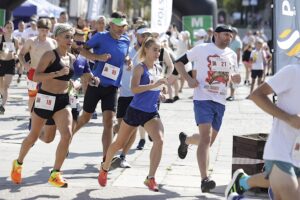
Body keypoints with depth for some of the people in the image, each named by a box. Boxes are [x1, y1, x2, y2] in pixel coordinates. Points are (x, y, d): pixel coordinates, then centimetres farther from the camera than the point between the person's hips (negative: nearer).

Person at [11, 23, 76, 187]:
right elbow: (36, 77, -21)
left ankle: (55, 174, -6)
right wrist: (57, 73, -30)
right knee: (33, 136, 12)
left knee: (67, 135, -16)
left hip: (63, 100, 4)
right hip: (45, 98, -4)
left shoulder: (72, 58, 8)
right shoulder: (50, 55, -12)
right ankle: (18, 163, 39)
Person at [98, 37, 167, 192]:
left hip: (152, 113, 4)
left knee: (159, 140, -21)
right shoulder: (140, 68, -12)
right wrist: (153, 85, -34)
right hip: (135, 111, -4)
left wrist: (159, 92, 8)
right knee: (119, 143, 12)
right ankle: (104, 169, 38)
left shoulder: (158, 69, 7)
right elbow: (134, 89, -28)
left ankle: (150, 178, -15)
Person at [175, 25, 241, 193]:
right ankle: (205, 179, -19)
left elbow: (233, 77, 23)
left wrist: (236, 78, -2)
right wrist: (189, 79, -14)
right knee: (206, 138, -18)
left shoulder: (232, 55, 12)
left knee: (209, 140, 15)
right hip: (203, 99, -6)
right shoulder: (202, 49, -4)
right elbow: (179, 62, 1)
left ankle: (185, 140, 48)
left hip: (220, 102, 6)